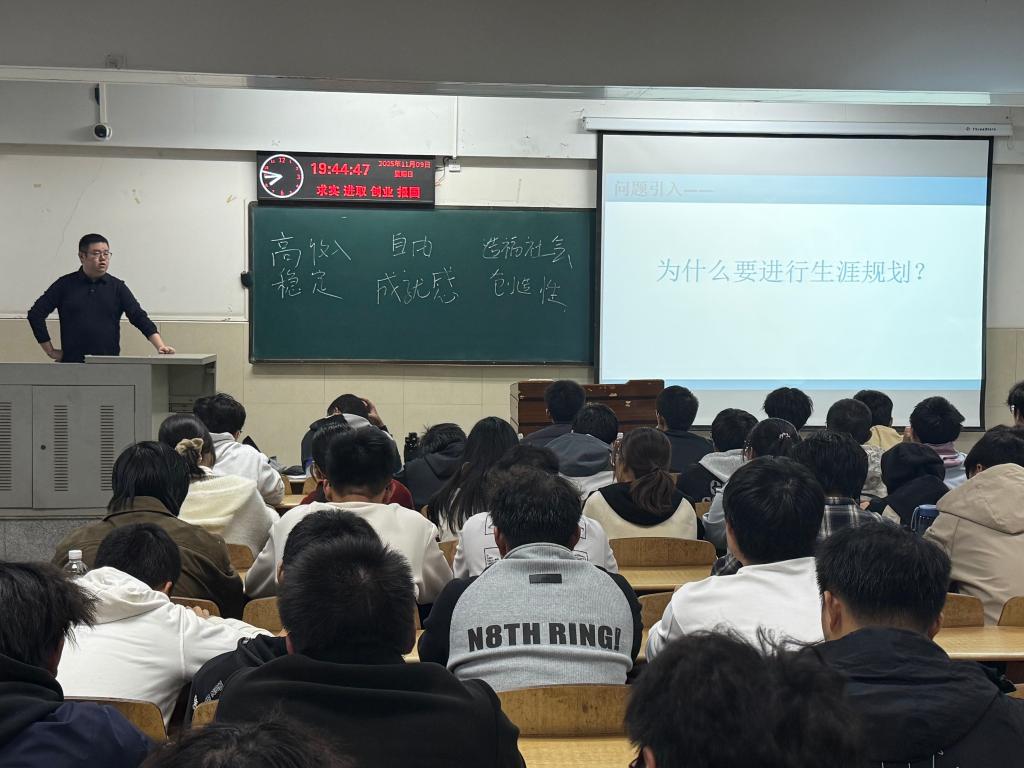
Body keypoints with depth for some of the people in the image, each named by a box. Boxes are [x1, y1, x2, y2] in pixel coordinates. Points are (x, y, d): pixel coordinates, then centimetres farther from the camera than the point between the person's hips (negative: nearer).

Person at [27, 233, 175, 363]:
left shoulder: (117, 287, 6)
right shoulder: (65, 285, 4)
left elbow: (139, 317, -2)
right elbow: (35, 314, 6)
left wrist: (160, 346, -16)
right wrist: (51, 351, 1)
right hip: (72, 364, -1)